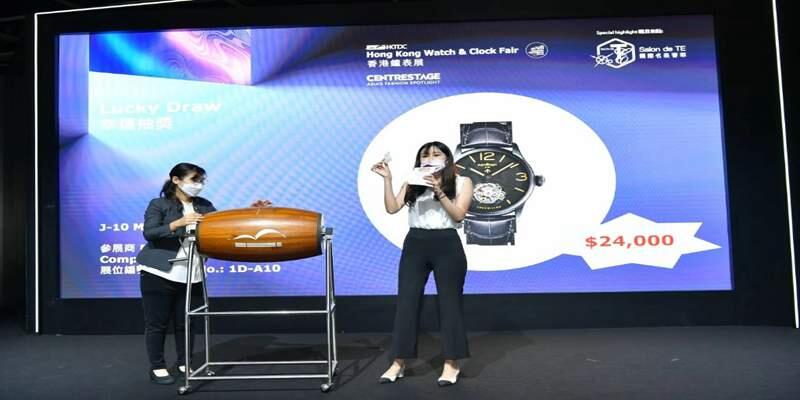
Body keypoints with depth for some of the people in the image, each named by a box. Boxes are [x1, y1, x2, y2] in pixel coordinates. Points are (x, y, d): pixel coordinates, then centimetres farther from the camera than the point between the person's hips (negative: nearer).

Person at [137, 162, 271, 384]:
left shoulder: (204, 205, 9)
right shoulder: (158, 204, -4)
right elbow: (149, 233, -15)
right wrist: (179, 223, -26)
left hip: (191, 276, 4)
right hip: (159, 274, -4)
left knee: (185, 322, 12)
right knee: (157, 323, 6)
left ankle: (184, 363, 26)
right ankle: (157, 368, 19)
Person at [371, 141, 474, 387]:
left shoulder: (462, 182, 4)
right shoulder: (412, 183, 11)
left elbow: (459, 215, -7)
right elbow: (392, 208, 1)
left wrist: (439, 191, -17)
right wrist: (387, 179, -5)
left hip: (447, 245, -2)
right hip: (415, 245, 3)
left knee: (449, 303, 3)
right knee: (406, 302, 3)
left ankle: (451, 363, 14)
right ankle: (398, 362, 13)